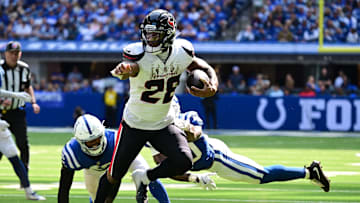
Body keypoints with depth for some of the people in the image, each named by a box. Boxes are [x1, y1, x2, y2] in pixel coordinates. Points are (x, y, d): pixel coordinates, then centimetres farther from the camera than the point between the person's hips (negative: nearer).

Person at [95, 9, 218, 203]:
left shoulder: (181, 52, -12)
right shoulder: (138, 53, -24)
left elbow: (202, 67, 6)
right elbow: (132, 67, -48)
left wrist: (212, 85, -17)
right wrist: (124, 70, -75)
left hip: (163, 124, 3)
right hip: (134, 124, -2)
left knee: (183, 162, -21)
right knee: (113, 177, 5)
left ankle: (144, 177, 7)